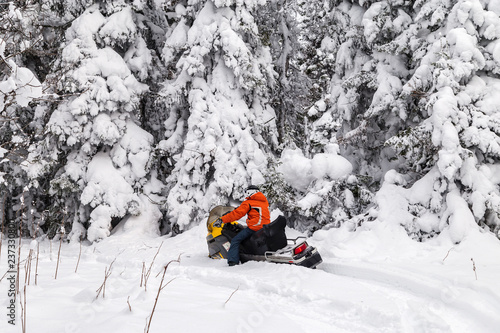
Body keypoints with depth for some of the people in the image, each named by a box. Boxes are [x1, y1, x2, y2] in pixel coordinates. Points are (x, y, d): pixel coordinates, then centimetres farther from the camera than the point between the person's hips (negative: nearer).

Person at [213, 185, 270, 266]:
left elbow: (236, 214, -8)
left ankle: (233, 260, -23)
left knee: (235, 240, -7)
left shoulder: (248, 203, -1)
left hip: (254, 227, -8)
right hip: (265, 228, 8)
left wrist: (221, 220, -4)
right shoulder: (265, 201, 19)